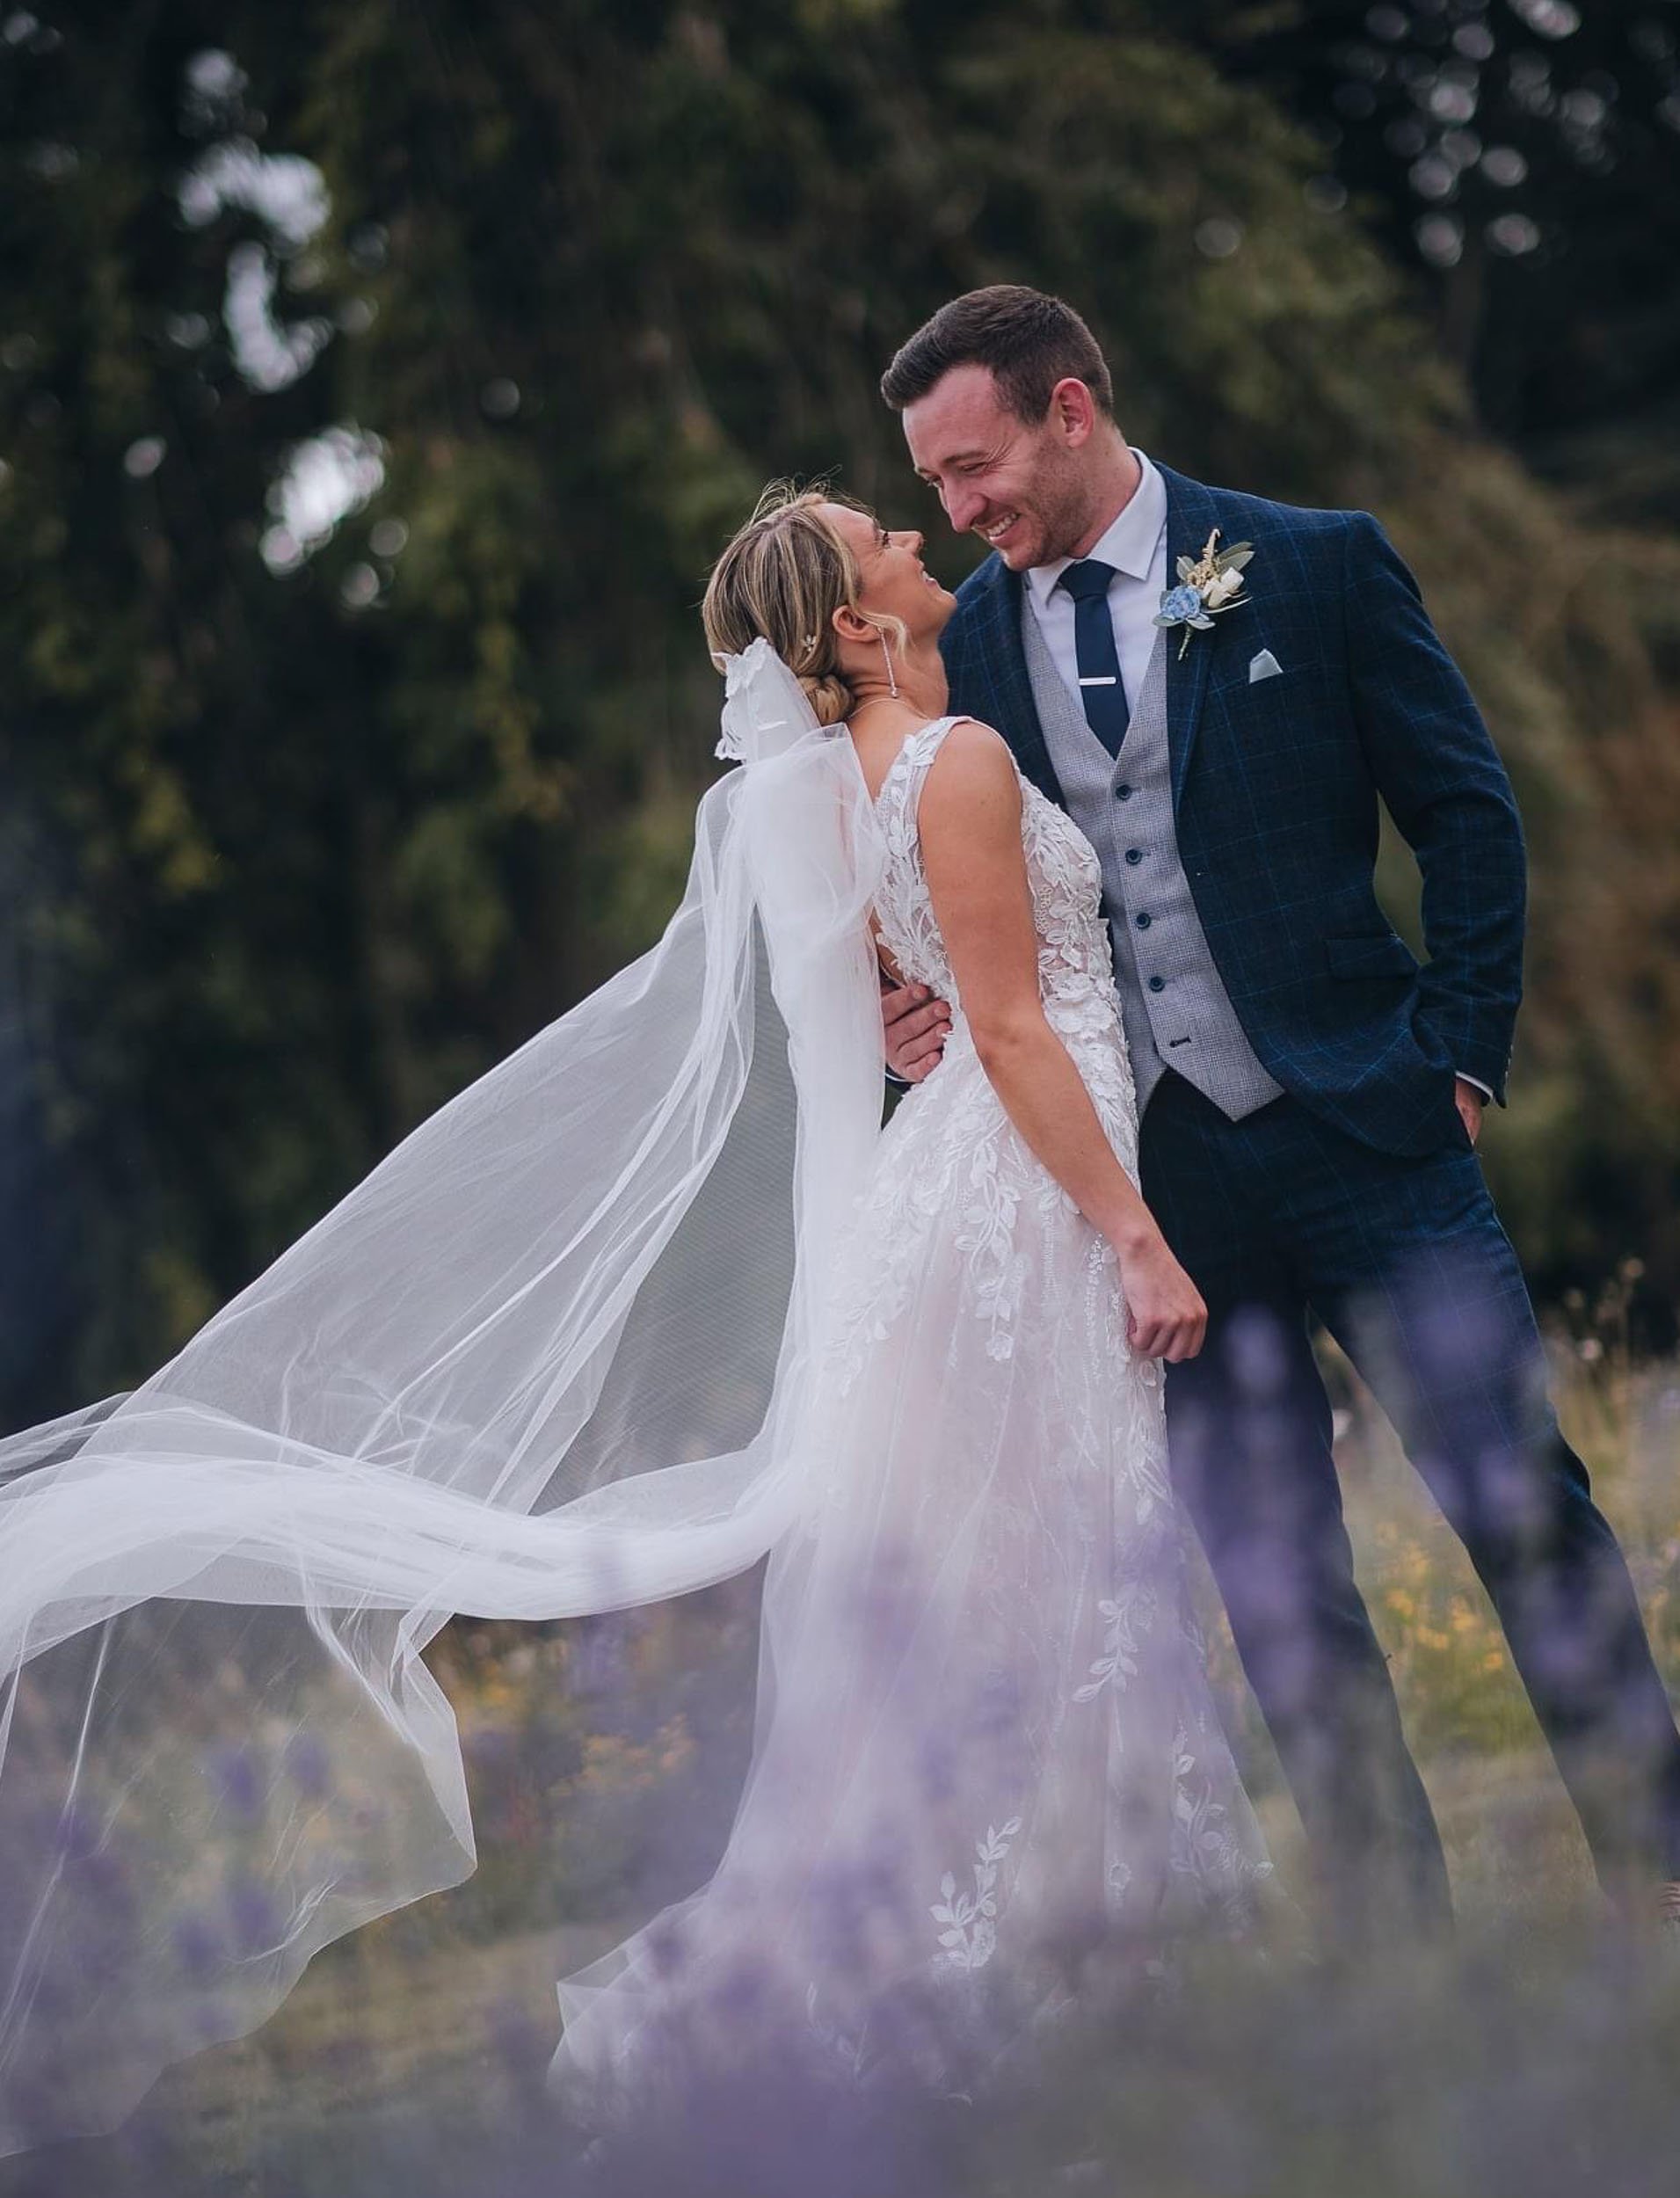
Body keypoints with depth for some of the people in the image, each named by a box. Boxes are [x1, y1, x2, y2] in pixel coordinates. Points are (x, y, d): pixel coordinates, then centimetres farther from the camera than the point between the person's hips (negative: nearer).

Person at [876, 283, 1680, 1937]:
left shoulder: (1315, 568, 1)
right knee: (1273, 1584, 3)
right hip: (1152, 1180, 3)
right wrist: (937, 1029, -3)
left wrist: (1454, 1057, -3)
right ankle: (1395, 1937, 9)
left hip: (1357, 1131, -3)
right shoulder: (959, 648, 9)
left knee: (1518, 1497, -4)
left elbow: (1469, 818, 4)